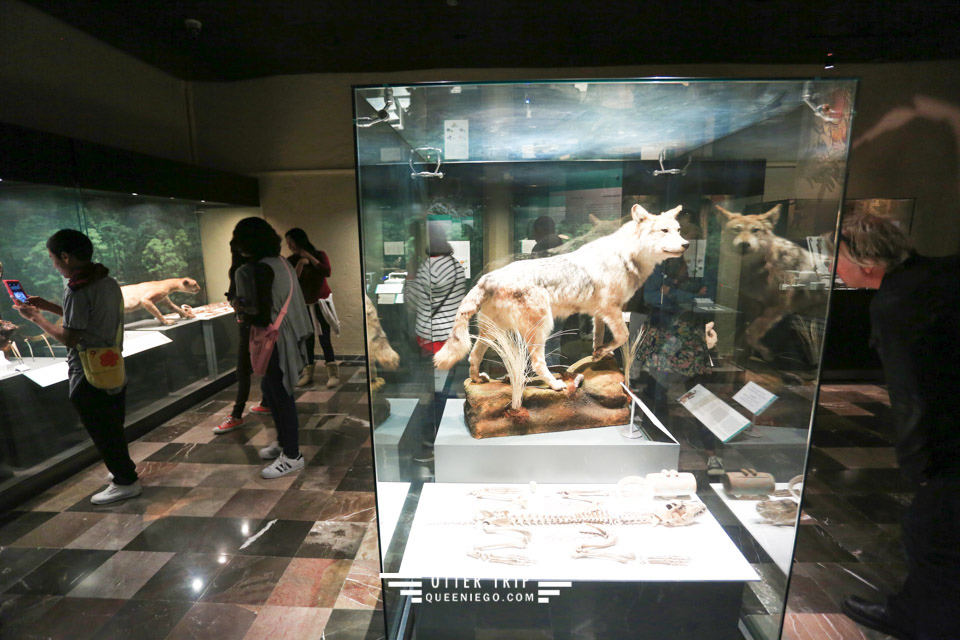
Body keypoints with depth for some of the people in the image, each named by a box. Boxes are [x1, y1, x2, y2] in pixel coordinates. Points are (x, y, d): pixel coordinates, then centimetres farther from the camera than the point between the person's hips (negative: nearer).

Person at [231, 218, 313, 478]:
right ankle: (283, 442, 35)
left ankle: (292, 456, 14)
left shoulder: (261, 269, -18)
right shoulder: (279, 262, 10)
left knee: (280, 394, 1)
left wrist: (241, 311, -3)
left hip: (276, 341, -10)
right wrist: (247, 306, 11)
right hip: (285, 337, 10)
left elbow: (263, 317, -20)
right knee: (271, 389, 21)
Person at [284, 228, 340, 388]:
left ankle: (333, 373, 1)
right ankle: (307, 373, 15)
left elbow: (327, 272, -20)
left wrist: (309, 256, -18)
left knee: (324, 339, -7)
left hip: (322, 302, -2)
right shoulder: (291, 260, 1)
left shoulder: (319, 255, -3)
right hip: (303, 305, 2)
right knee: (307, 340, 4)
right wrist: (300, 263, -20)